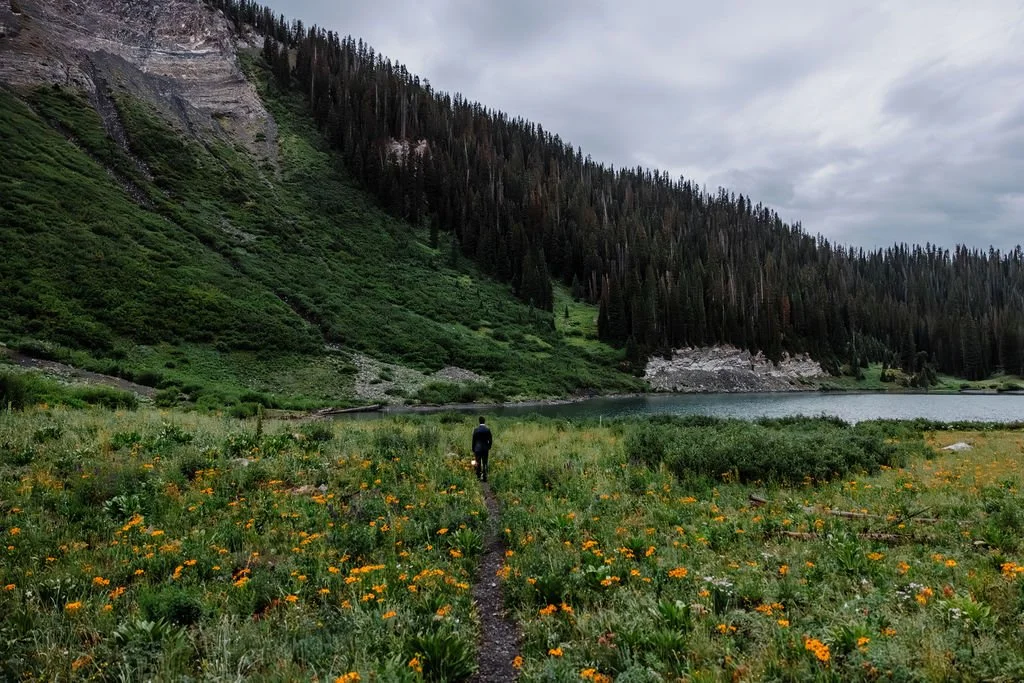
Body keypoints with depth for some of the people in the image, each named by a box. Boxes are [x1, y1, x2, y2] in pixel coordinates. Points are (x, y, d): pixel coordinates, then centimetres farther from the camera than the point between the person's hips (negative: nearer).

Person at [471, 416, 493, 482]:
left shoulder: (476, 429, -8)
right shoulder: (487, 429, -7)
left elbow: (473, 440, -3)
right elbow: (490, 440, -2)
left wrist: (473, 450, 7)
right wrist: (489, 447, 15)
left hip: (477, 449, 0)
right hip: (485, 449, 0)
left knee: (478, 462, 13)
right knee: (485, 463, 6)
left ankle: (478, 476, 21)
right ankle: (484, 477, 5)